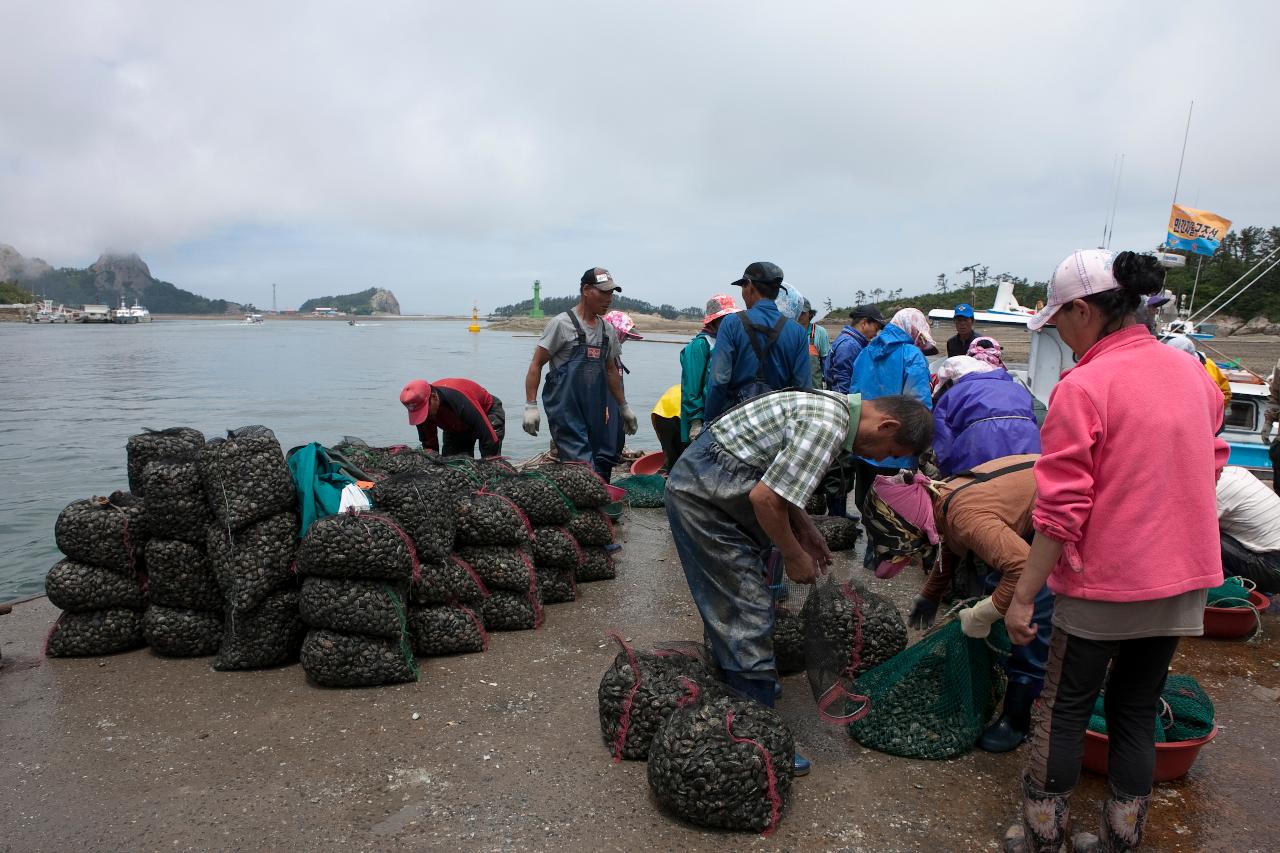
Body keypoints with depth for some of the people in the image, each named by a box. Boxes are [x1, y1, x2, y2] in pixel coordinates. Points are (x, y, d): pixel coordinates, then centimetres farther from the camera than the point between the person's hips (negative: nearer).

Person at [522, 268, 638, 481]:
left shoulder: (608, 330, 13)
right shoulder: (561, 323, -7)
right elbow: (536, 365, -6)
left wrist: (623, 407, 25)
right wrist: (530, 405, -12)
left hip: (596, 412, 7)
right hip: (565, 412, -7)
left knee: (602, 464, 9)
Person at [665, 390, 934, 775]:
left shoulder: (833, 407, 8)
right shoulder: (827, 426, -23)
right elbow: (765, 499, -25)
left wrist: (806, 529, 16)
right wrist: (795, 557, -10)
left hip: (702, 482, 10)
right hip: (702, 494, -10)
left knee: (732, 599, 22)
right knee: (748, 612, -5)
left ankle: (732, 676, 40)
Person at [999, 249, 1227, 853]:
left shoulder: (1083, 388, -19)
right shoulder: (1192, 372, 1)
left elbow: (1060, 512, -20)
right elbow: (1210, 464, 15)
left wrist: (1022, 597, -13)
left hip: (1103, 583, -6)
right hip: (1183, 578, 6)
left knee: (1063, 712, 11)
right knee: (1137, 712, 19)